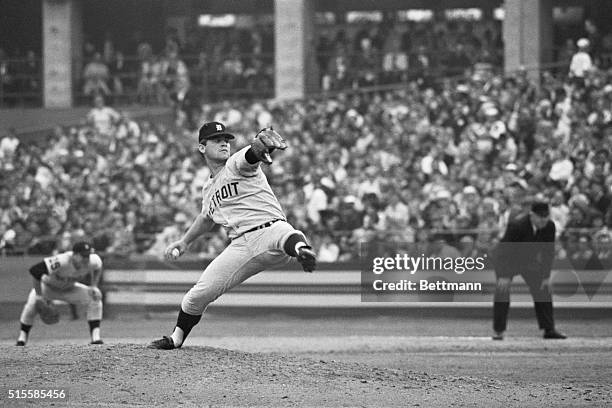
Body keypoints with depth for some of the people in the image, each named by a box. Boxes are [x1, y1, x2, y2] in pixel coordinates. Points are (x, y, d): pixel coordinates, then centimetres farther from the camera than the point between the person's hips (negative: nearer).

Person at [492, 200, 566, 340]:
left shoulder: (549, 226, -16)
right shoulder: (517, 225, -32)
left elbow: (548, 252, -6)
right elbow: (505, 249, -28)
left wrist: (546, 276, -8)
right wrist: (504, 275, -30)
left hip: (531, 262, 5)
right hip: (508, 260, -5)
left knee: (543, 291, -2)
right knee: (502, 292, -12)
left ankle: (549, 329, 3)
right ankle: (498, 331, -4)